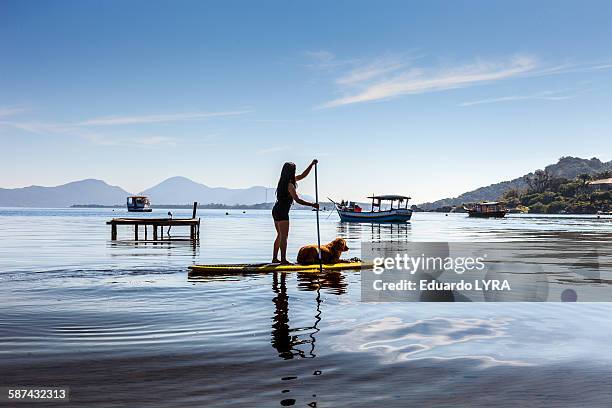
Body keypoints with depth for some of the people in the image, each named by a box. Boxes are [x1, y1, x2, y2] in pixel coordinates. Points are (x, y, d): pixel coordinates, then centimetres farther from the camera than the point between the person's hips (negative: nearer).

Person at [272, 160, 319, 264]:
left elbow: (302, 175, 19)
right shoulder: (289, 185, -16)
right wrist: (312, 205, -17)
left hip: (276, 210, 10)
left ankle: (275, 258, 19)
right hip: (282, 212, -10)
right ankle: (283, 260, -7)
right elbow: (297, 200, -21)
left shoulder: (285, 181, 12)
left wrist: (312, 164, 14)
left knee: (280, 235, 15)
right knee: (284, 236, -7)